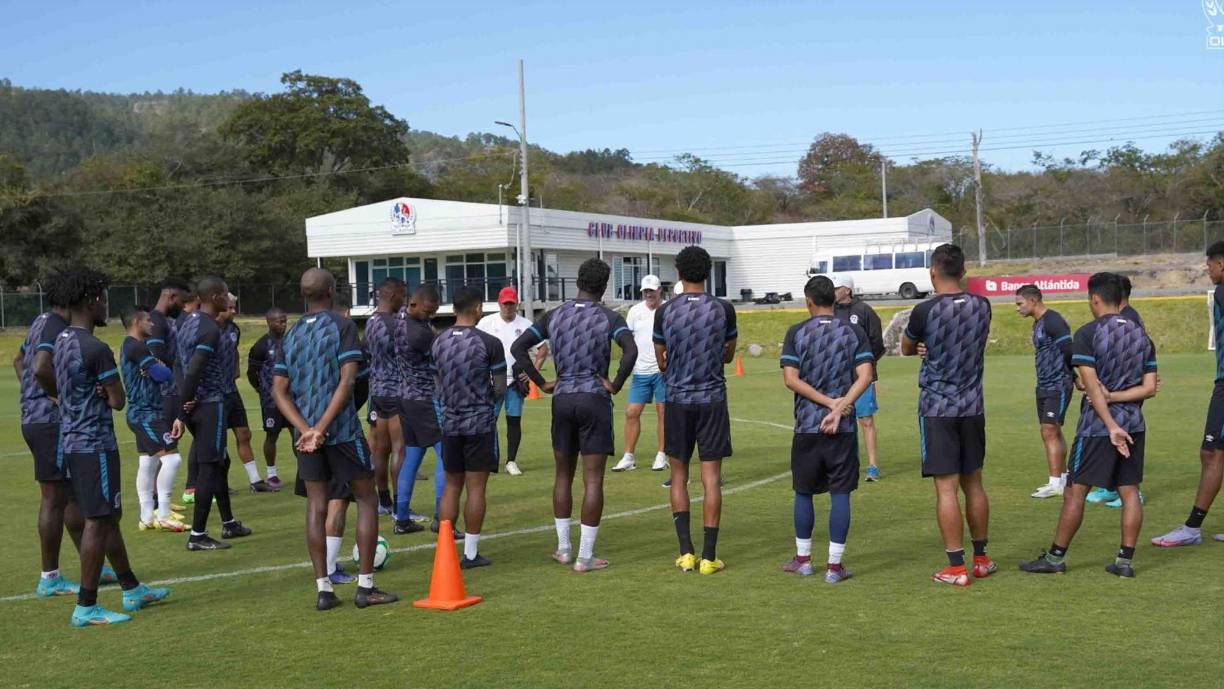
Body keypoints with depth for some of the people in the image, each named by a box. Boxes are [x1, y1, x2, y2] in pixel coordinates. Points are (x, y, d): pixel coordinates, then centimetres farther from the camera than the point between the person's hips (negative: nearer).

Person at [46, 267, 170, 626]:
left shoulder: (60, 342, 10)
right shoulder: (96, 349, -19)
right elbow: (117, 401, -15)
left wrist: (89, 392, 5)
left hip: (71, 442, 10)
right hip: (95, 445, -10)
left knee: (109, 517, 17)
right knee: (98, 522, -4)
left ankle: (133, 590, 27)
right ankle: (86, 607, 0)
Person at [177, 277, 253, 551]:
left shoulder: (188, 320, 11)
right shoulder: (210, 330, -18)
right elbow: (193, 370, -26)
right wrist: (187, 402, -13)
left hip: (196, 404, 10)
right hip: (210, 403, -10)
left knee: (221, 461, 20)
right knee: (209, 468, -4)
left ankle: (228, 523, 30)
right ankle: (197, 536, -1)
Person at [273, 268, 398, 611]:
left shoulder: (291, 335, 10)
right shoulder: (342, 326, -5)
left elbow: (279, 390, 4)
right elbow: (347, 380, -16)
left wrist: (306, 429, -5)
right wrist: (322, 427, -16)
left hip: (305, 433, 5)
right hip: (342, 430, -5)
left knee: (316, 506, 8)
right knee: (366, 500, 6)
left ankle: (323, 589, 7)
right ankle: (365, 586, 4)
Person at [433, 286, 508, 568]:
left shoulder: (438, 341, 4)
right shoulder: (489, 343, -10)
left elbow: (438, 385, 12)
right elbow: (500, 389, -5)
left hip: (450, 423, 5)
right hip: (480, 423, -4)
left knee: (451, 486, 13)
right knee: (476, 487, 2)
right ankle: (470, 554, 6)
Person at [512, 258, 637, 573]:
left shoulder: (554, 316, 5)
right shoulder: (609, 318, -5)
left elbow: (518, 348, -1)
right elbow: (631, 350, -23)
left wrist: (542, 383, 4)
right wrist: (616, 384, -10)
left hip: (562, 399, 4)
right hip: (595, 399, -4)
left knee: (563, 474, 17)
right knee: (593, 479, 0)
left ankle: (564, 548, 23)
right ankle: (585, 558, 0)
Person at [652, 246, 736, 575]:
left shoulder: (665, 311, -4)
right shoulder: (723, 309, -4)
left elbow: (662, 362, 7)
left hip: (678, 399, 0)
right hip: (713, 399, 0)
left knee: (679, 475, 12)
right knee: (711, 477, 2)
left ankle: (686, 552, 8)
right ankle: (709, 557, 2)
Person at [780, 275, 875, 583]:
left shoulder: (796, 333, -1)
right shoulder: (854, 332, 3)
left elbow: (791, 379, -9)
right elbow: (864, 376, -9)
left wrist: (829, 402, -9)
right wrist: (839, 407, -13)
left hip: (806, 427, 0)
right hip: (844, 429, 0)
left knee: (803, 492, 13)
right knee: (840, 495, 3)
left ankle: (803, 559, 22)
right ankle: (834, 566, 3)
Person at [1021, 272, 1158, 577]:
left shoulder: (1088, 334, -10)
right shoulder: (1141, 334, 8)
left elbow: (1092, 387, -17)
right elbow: (1150, 387, 3)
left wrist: (1111, 425, -17)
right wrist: (1112, 397, -3)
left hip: (1097, 426, -5)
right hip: (1133, 424, 6)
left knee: (1075, 491, 2)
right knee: (1129, 491, 8)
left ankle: (1055, 557, 8)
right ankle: (1125, 561, 9)